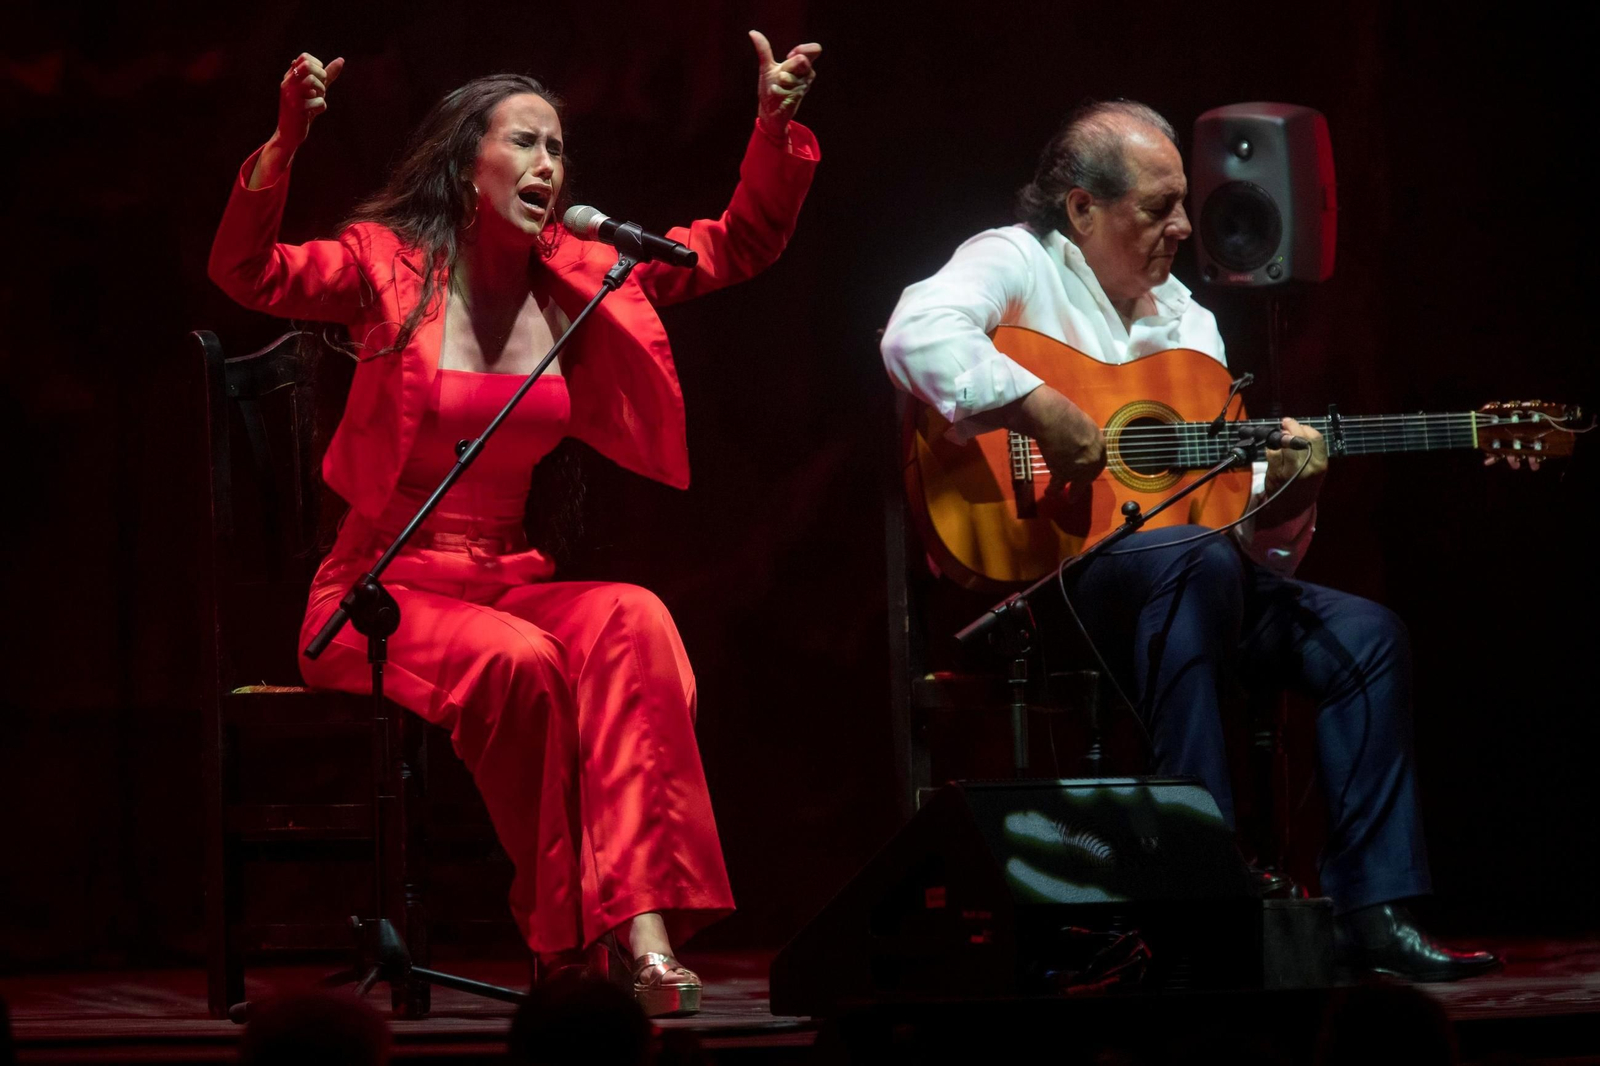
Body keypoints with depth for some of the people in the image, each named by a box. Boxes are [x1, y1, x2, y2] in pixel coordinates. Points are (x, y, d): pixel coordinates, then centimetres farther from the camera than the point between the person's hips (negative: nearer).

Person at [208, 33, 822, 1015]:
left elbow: (739, 247, 15)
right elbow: (248, 272, -20)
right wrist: (288, 140, -35)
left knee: (631, 621, -29)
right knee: (518, 661, -35)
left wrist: (776, 126, -1)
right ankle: (569, 944, -24)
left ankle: (646, 932, -40)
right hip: (385, 591, -4)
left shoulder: (580, 278, 10)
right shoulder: (391, 265, -3)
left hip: (509, 580, 4)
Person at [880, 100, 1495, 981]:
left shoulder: (1184, 320, 20)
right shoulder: (1018, 264, -2)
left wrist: (1281, 491, -5)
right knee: (1197, 562, -37)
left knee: (1363, 633, -3)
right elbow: (917, 335, -26)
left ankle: (1370, 907, -5)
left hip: (1185, 577, 8)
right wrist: (1039, 409, -29)